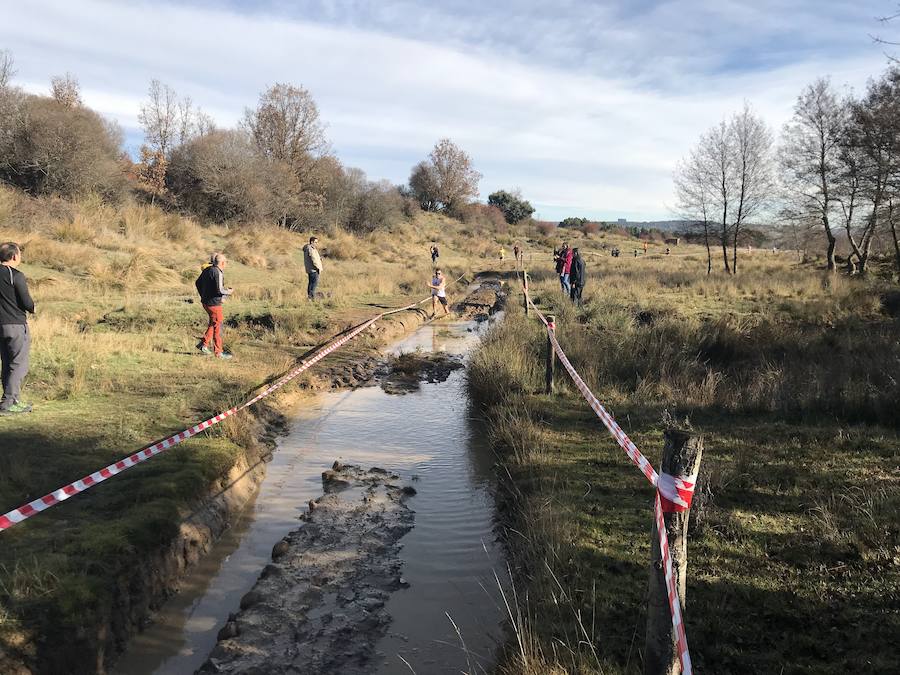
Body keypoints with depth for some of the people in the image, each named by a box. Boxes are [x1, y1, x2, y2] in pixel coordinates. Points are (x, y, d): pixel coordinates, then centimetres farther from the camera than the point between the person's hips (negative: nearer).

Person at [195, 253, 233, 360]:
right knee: (217, 327, 1)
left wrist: (203, 295, 25)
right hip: (214, 303, -8)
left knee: (213, 324, 22)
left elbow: (197, 283, 18)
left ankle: (203, 344, 22)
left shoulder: (207, 269, 8)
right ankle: (218, 352, 8)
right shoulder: (218, 273, -19)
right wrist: (229, 292, -6)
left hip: (206, 302, 9)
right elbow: (219, 290, -25)